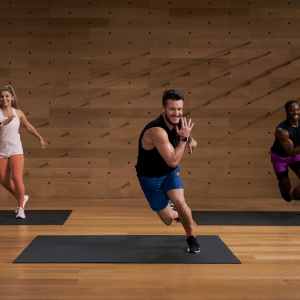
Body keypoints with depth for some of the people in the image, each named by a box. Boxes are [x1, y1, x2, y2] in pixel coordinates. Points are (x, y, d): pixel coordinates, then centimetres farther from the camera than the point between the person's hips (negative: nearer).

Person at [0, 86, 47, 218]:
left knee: (17, 179, -13)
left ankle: (20, 208, 5)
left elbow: (29, 127, 17)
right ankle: (22, 198, 35)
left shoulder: (18, 113, 1)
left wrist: (40, 139, 24)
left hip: (16, 151, -1)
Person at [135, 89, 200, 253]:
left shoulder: (177, 122, -11)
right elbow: (173, 161, -36)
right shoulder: (157, 131, -35)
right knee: (168, 220, 1)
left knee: (180, 202, -22)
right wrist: (184, 138, -32)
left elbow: (185, 131, 16)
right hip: (150, 177, -4)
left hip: (170, 172, 5)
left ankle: (191, 236, 4)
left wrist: (191, 140, -6)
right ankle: (174, 213, 40)